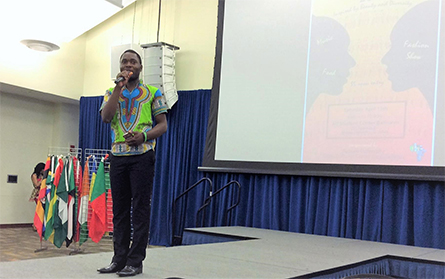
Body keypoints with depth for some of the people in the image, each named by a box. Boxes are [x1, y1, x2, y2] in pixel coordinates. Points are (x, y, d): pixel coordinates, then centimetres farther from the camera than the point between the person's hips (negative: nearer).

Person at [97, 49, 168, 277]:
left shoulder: (153, 93, 7)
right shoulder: (112, 92, 14)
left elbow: (163, 125, 3)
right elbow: (105, 117, -5)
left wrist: (144, 136, -16)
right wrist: (119, 87, -6)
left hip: (142, 155, -3)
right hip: (117, 155, 3)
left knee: (140, 208, -4)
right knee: (119, 209, 7)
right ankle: (119, 259, 15)